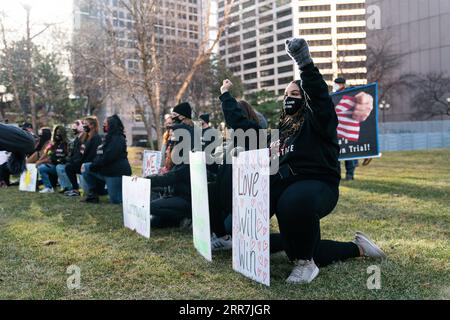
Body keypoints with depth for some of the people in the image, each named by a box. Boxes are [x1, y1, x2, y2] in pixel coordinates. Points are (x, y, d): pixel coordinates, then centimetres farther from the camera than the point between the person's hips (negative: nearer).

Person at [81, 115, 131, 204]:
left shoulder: (117, 139, -14)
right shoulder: (109, 137, 17)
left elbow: (107, 157, -21)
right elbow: (100, 156, 16)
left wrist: (92, 166, -13)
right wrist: (89, 165, 0)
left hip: (117, 172, -10)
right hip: (106, 170, 10)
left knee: (116, 201, -9)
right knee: (85, 167, 3)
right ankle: (92, 195, 5)